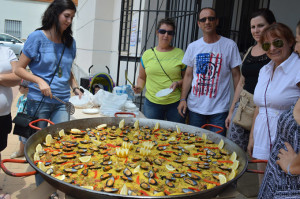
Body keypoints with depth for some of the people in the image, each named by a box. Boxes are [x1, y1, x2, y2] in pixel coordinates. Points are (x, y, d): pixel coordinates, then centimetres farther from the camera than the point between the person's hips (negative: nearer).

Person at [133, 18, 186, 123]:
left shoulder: (180, 54, 2)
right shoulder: (147, 54, 6)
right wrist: (139, 87, -4)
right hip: (151, 102, 1)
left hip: (175, 103, -1)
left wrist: (178, 83, -13)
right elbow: (141, 77, 15)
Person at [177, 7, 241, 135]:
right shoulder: (193, 47, 6)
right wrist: (183, 99, 1)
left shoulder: (230, 45, -3)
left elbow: (236, 75, 0)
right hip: (195, 106, 3)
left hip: (219, 109, -2)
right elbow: (188, 75, 9)